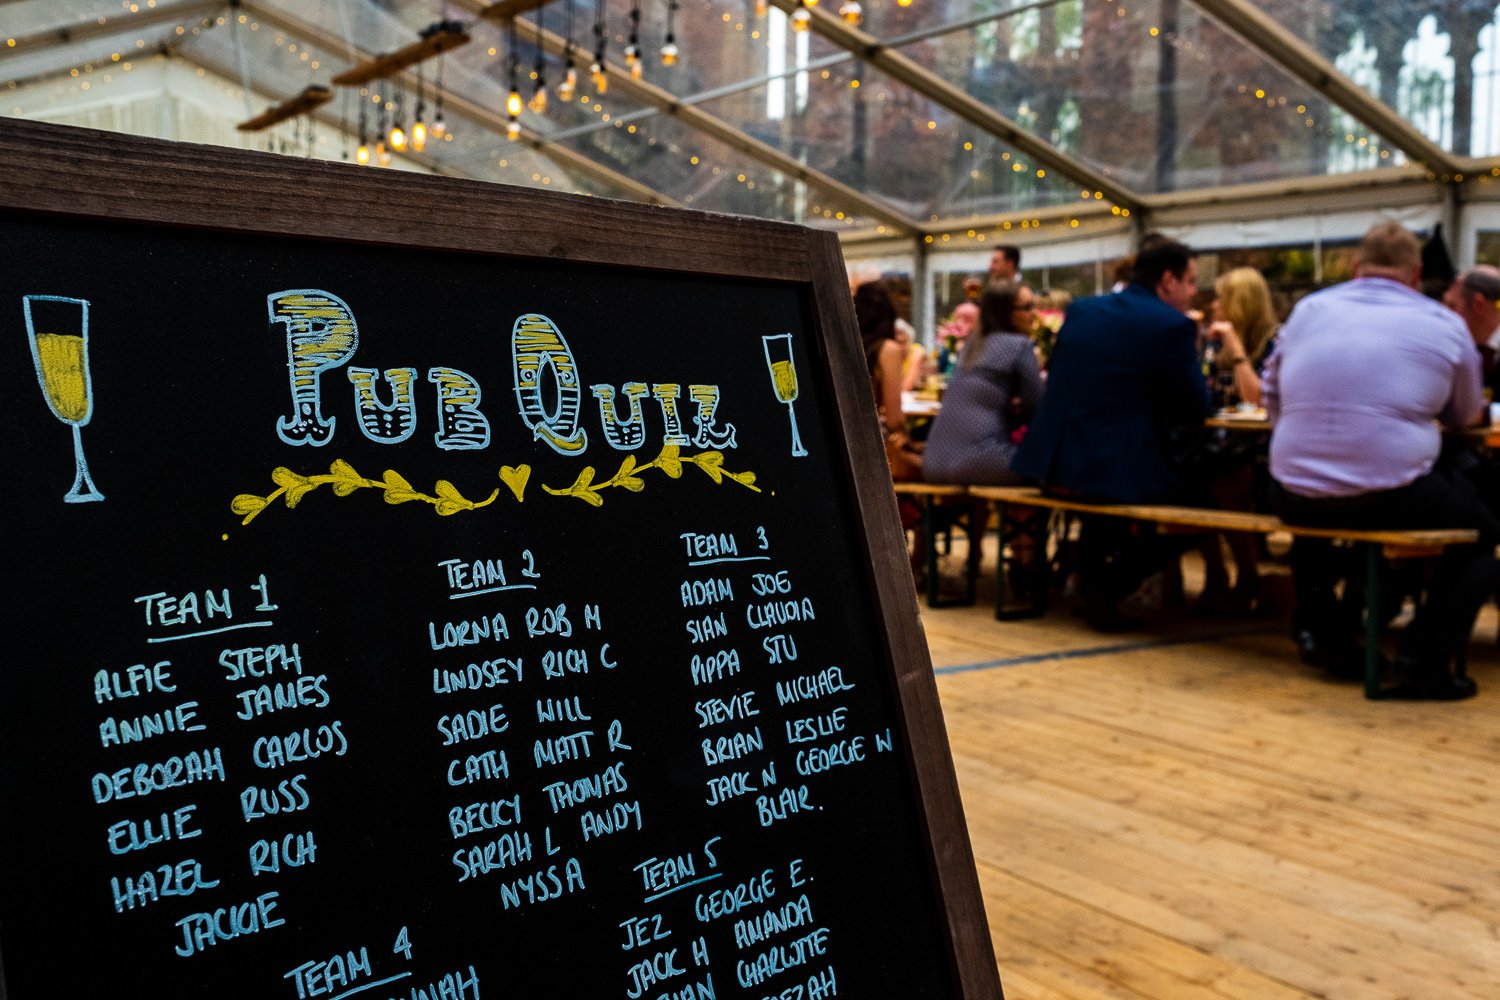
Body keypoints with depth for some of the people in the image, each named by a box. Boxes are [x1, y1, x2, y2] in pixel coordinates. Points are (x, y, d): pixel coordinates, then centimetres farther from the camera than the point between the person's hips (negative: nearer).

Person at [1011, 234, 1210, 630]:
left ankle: (1092, 578, 37)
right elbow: (1195, 411, -3)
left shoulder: (1081, 310, 11)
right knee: (1199, 496, 18)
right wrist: (1190, 356, 16)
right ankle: (1107, 587, 12)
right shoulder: (1174, 326, -7)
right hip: (1118, 472, -6)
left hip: (1050, 464, 7)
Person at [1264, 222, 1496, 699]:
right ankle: (1423, 660, 7)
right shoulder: (1445, 325, 5)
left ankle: (1319, 629, 32)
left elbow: (1272, 397, 21)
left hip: (1295, 498, 3)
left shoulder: (1308, 309, 11)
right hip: (1393, 499, -3)